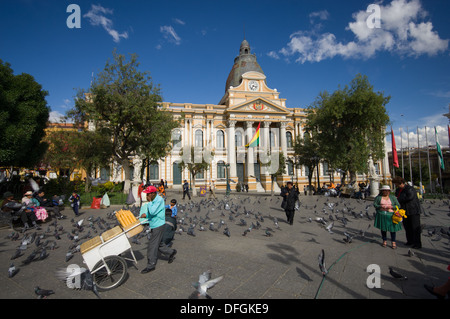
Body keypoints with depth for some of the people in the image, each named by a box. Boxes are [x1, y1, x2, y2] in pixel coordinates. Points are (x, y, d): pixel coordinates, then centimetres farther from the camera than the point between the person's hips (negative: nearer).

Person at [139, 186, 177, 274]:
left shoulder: (159, 200, -19)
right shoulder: (153, 200, 9)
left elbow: (153, 212, -27)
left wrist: (149, 202, -19)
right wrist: (146, 215, -3)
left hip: (158, 226, -9)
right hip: (154, 226, 9)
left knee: (152, 245, -2)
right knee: (157, 244, 17)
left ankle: (151, 266, 11)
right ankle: (171, 252, 33)